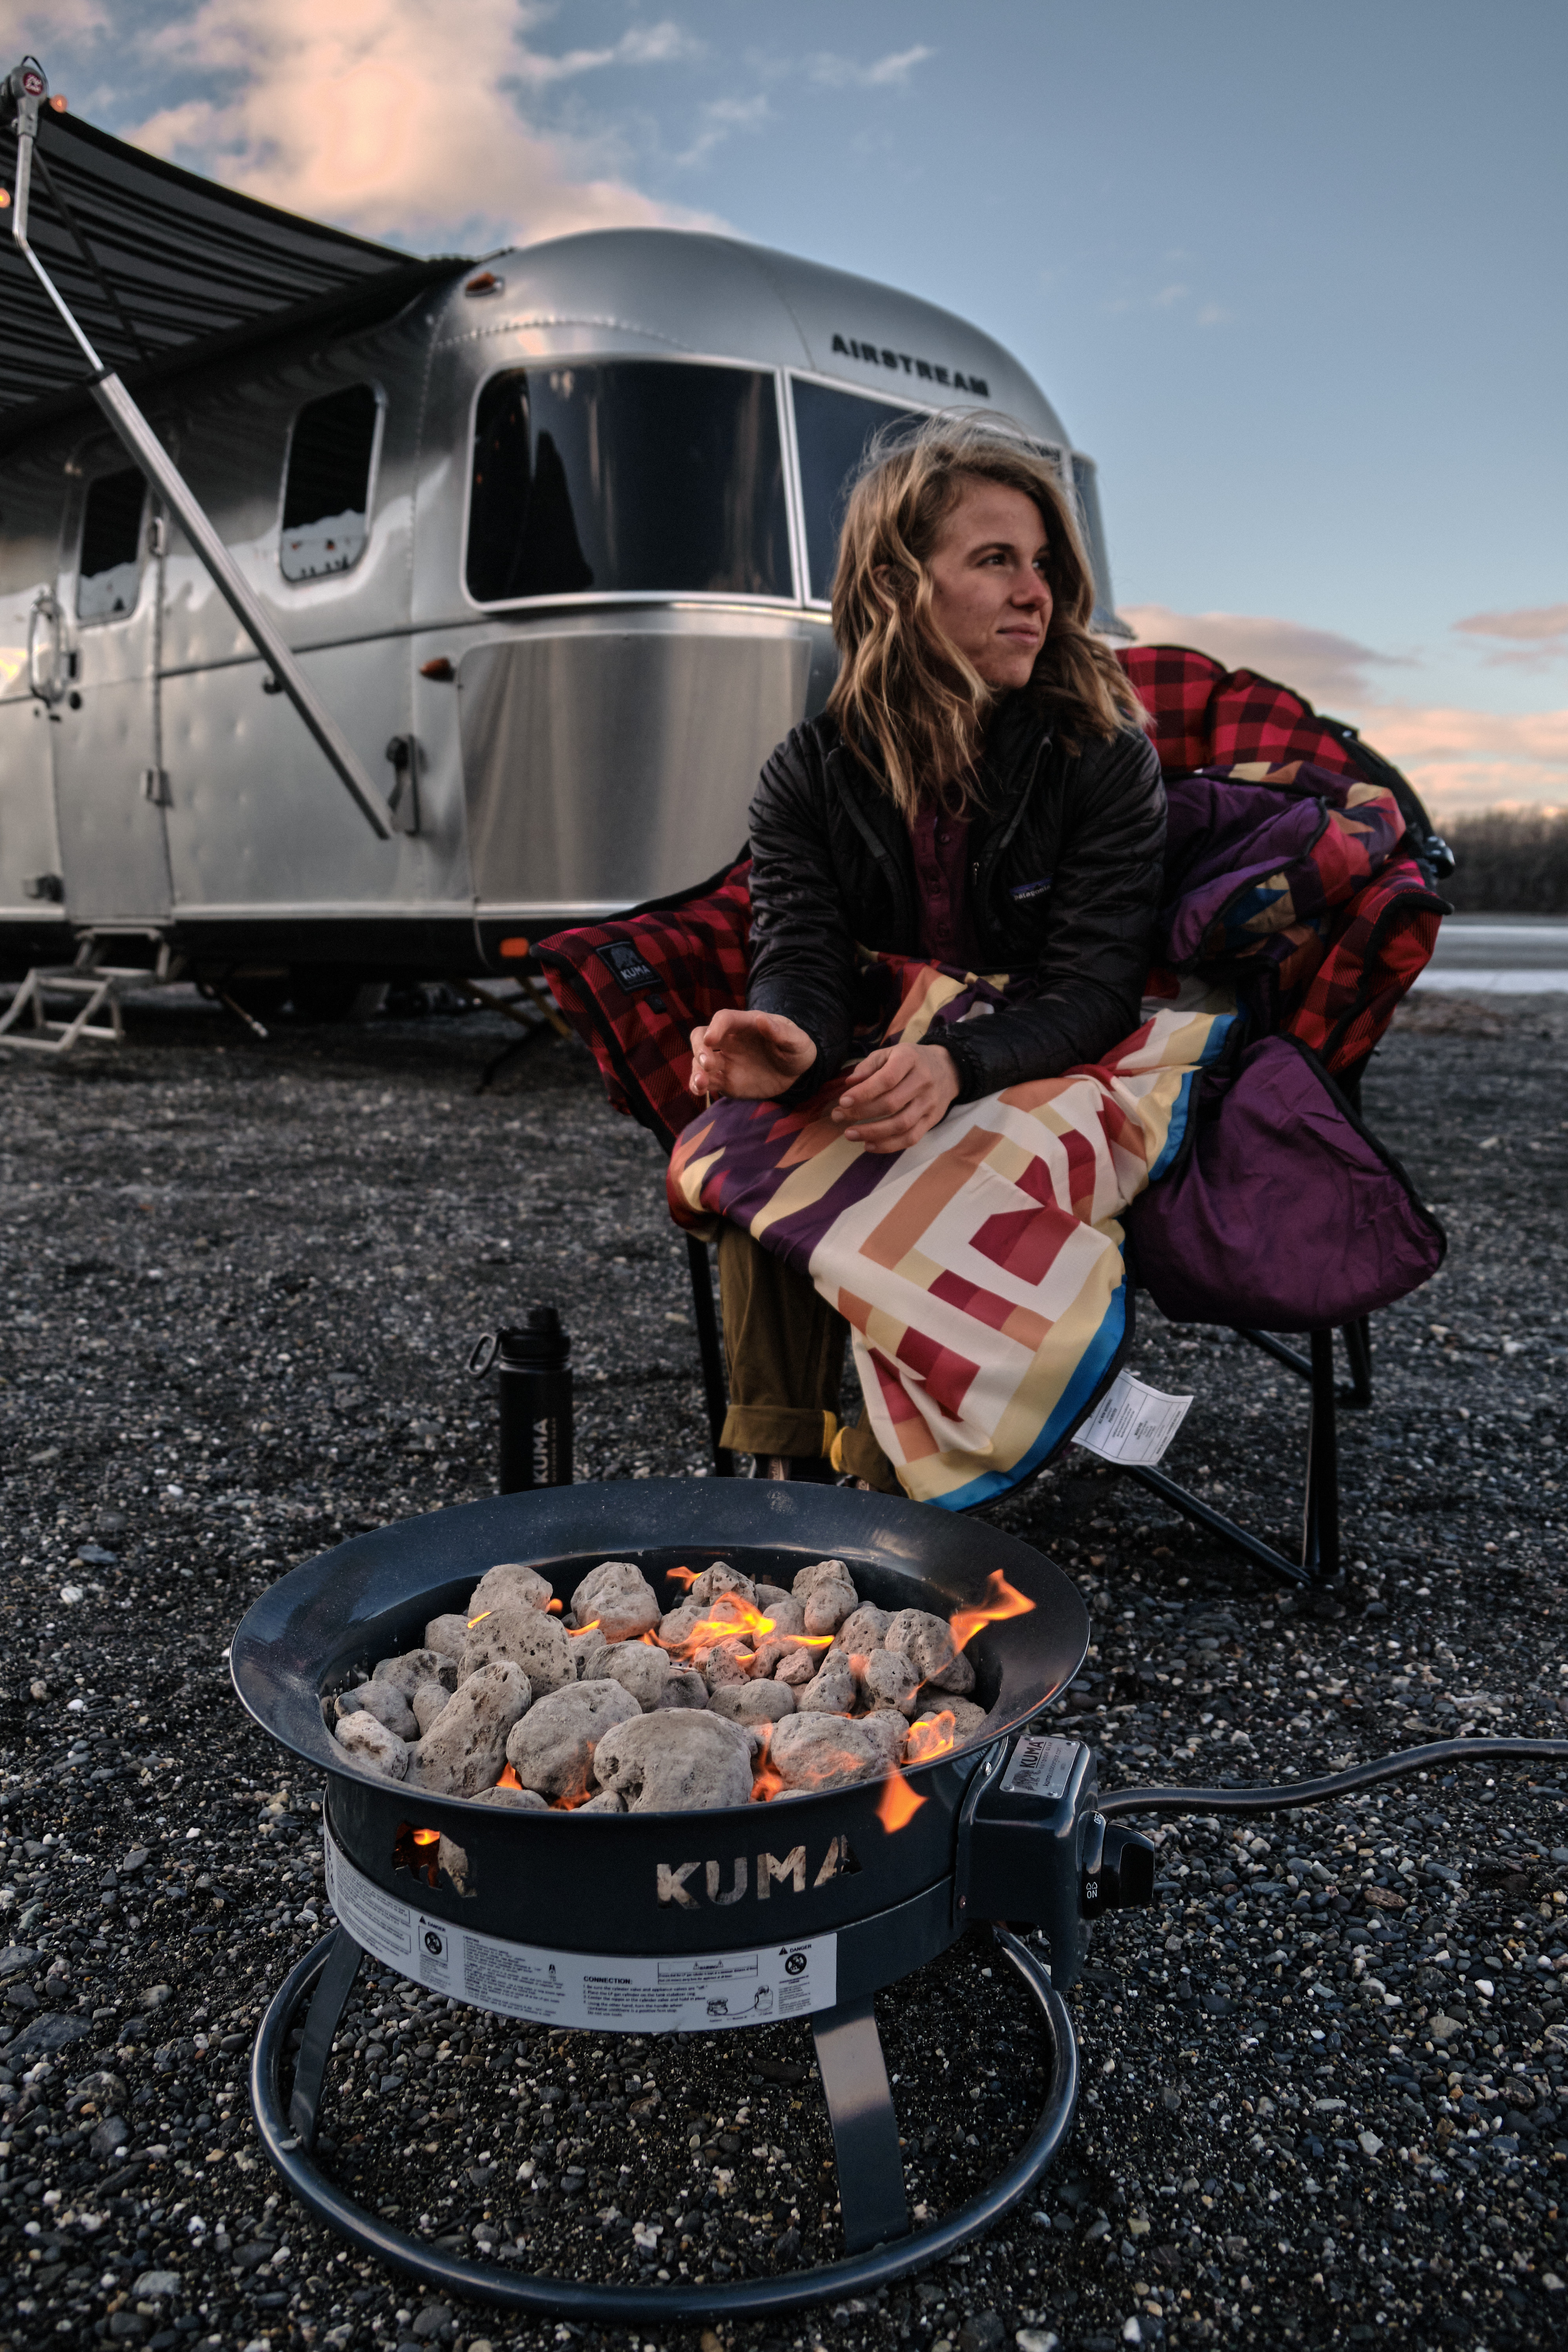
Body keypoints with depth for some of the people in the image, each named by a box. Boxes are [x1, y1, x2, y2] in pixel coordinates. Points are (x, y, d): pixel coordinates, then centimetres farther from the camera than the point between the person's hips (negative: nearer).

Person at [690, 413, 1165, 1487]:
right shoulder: (811, 772, -1)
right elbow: (802, 956, -11)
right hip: (883, 1072, 3)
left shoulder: (1104, 755, -9)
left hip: (1051, 1079, -2)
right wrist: (789, 1040, -38)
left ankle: (891, 1486, -21)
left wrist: (957, 1066, -37)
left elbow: (1094, 989, -16)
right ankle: (783, 1471, -19)